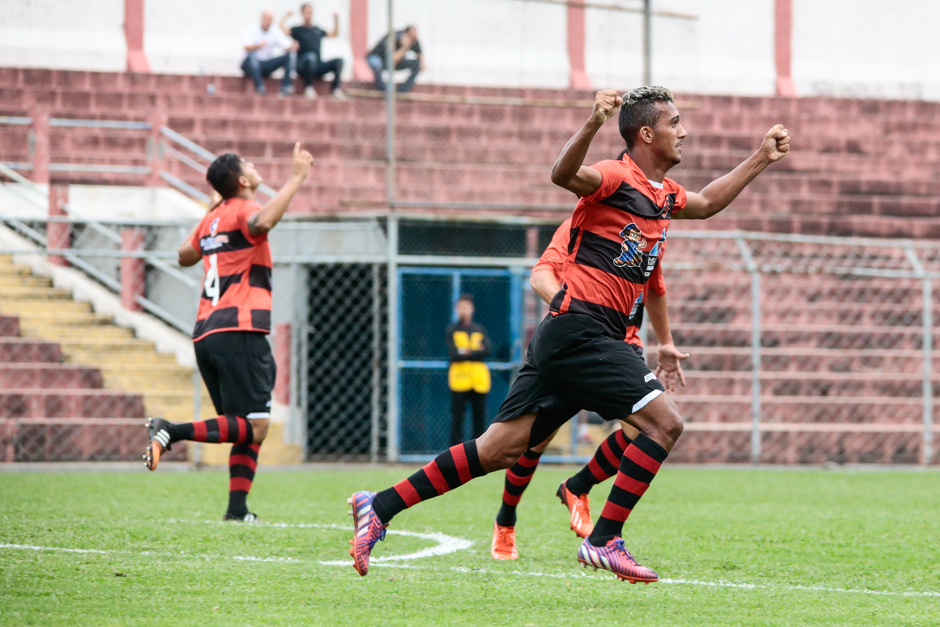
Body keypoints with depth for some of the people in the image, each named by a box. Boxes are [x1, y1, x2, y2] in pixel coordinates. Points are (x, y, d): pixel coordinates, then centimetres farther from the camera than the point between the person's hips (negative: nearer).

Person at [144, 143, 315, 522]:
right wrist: (296, 178, -24)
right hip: (239, 332, -9)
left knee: (247, 427, 12)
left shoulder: (214, 217, 19)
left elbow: (185, 255, 35)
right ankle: (171, 432, -22)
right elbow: (261, 223, -30)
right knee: (254, 427, -11)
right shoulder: (243, 209, -4)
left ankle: (237, 508, 2)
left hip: (205, 334, 9)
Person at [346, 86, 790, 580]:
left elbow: (706, 203, 41)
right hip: (580, 330, -9)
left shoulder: (664, 194, 19)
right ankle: (603, 540, -8)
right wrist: (593, 124, -48)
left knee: (502, 449, 5)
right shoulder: (618, 178, -10)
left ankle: (380, 507, 6)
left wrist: (762, 159, 38)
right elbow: (565, 175, -32)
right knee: (664, 422, -11)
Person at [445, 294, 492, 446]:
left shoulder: (480, 330, 14)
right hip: (459, 380, -3)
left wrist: (466, 352, -9)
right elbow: (453, 354, -8)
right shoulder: (451, 331, 6)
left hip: (479, 380, 3)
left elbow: (488, 350, -2)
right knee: (457, 418, -5)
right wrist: (476, 352, -5)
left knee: (480, 417, 1)